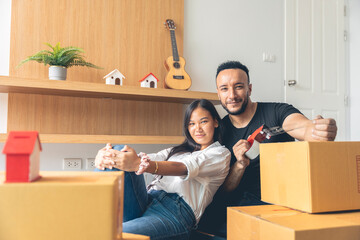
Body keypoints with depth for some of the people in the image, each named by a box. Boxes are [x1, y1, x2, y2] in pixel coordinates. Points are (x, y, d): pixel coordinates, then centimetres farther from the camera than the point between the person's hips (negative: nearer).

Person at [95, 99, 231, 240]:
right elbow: (151, 159, 9)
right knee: (119, 150, -19)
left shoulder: (221, 153, 9)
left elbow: (183, 167, -12)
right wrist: (106, 156, -14)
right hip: (148, 200, 7)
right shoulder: (177, 150, 29)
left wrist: (138, 165, -30)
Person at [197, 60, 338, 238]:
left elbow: (303, 126, -27)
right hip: (242, 202, 2)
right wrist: (239, 165, -18)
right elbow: (222, 191, 4)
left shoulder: (277, 112, -3)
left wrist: (319, 129, -51)